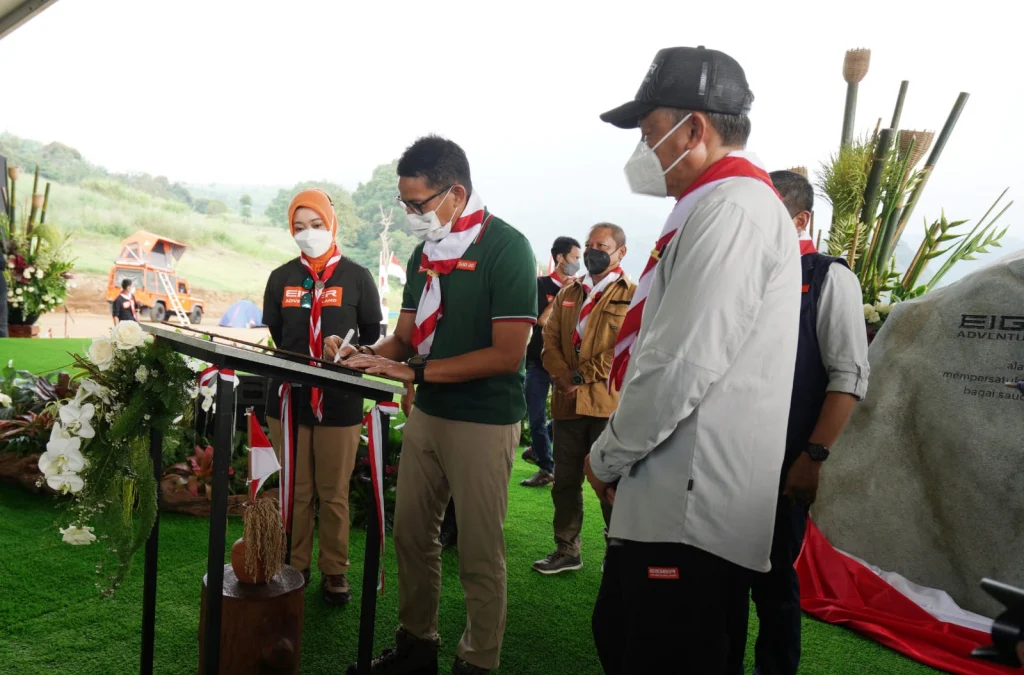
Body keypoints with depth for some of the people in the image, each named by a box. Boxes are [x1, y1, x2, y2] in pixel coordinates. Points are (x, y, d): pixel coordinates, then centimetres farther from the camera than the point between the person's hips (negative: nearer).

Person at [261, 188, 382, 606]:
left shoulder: (357, 277, 3)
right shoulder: (281, 278, 11)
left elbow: (373, 335, 7)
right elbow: (270, 335, 17)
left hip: (340, 402, -2)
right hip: (289, 397, 2)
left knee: (334, 493, 6)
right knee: (295, 491, 9)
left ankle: (335, 571, 19)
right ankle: (295, 566, 23)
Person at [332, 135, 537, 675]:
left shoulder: (506, 249, -13)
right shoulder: (425, 252, 10)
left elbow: (508, 353, -20)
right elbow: (405, 336, 14)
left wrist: (414, 371, -21)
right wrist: (363, 355, -7)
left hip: (484, 422, -7)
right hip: (426, 413, 7)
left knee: (479, 553, 3)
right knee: (411, 534, 14)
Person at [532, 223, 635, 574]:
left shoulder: (633, 295, -2)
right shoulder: (567, 294, 17)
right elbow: (550, 339, 9)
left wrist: (583, 377, -15)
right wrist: (563, 376, -9)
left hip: (609, 403, -5)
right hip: (568, 401, 5)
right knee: (566, 481, 12)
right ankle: (566, 551, 26)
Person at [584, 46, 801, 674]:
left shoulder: (732, 207, -14)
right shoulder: (722, 206, 20)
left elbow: (683, 363, -22)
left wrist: (607, 456, -8)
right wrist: (619, 457, 16)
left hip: (691, 508, -10)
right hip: (678, 497, 10)